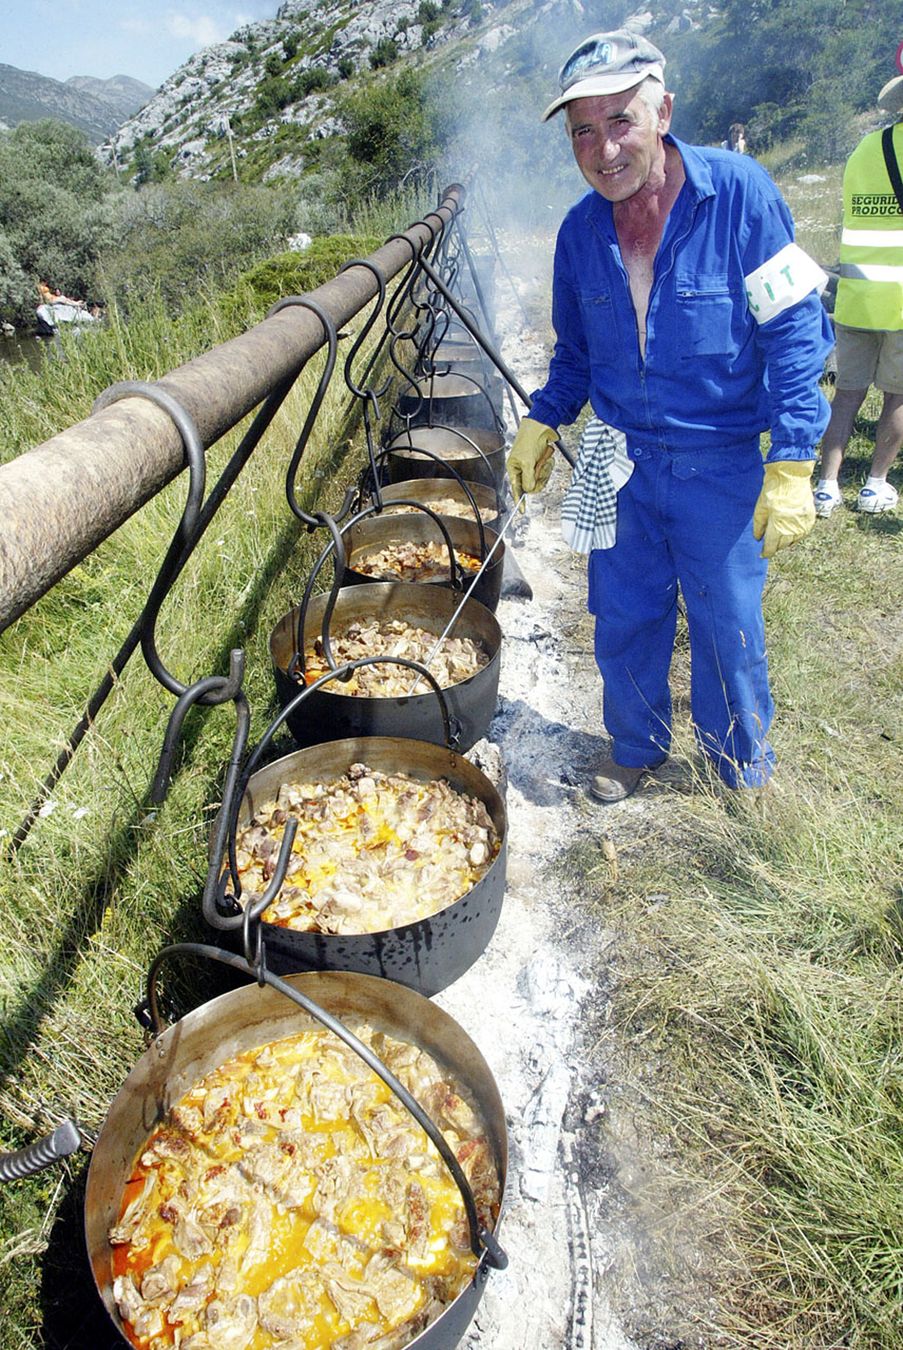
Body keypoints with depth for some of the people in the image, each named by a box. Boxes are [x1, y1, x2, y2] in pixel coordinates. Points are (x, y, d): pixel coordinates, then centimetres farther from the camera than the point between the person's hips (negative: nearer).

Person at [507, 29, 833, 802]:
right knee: (624, 623, 13)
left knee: (729, 634, 8)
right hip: (620, 465, 4)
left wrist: (793, 463, -18)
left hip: (720, 471, -3)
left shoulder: (739, 193, -13)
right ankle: (635, 750, 38)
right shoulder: (581, 231, 0)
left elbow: (795, 332, -12)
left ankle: (748, 776, 33)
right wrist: (542, 422, 4)